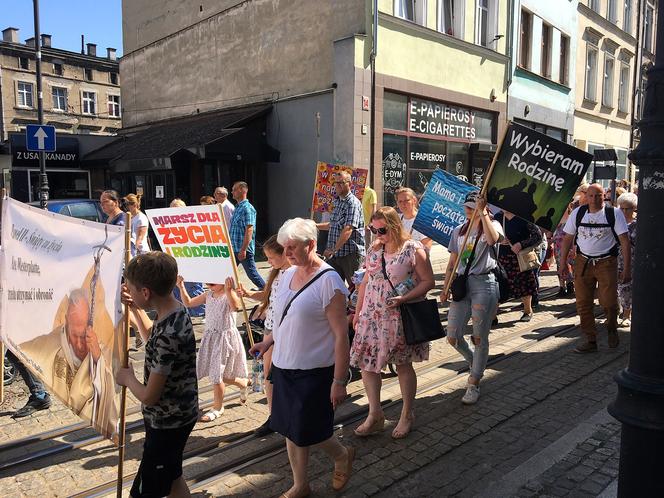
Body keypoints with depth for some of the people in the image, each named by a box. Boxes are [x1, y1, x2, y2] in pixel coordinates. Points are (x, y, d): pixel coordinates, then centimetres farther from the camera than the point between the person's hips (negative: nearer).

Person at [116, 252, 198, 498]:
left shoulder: (169, 334, -32)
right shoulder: (175, 310, -4)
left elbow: (149, 396, -26)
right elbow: (152, 339, 19)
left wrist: (127, 378, -7)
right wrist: (136, 309, 7)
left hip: (167, 424, -9)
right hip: (177, 416, 9)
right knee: (172, 476, 25)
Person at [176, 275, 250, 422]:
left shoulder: (229, 294, -15)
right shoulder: (208, 295, 6)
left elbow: (236, 306, -37)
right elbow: (188, 303, 11)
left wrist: (228, 290, -50)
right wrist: (181, 287, -2)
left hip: (226, 337, -7)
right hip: (210, 337, 7)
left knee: (217, 374, -2)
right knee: (218, 374, 13)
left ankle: (217, 407, 19)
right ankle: (243, 383, 37)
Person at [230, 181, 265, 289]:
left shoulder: (247, 208, -14)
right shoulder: (237, 208, 15)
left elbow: (249, 230, -21)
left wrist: (243, 249, -25)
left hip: (244, 249, -9)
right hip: (234, 248, 9)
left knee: (251, 272, 0)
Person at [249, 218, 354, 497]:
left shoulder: (329, 281, -18)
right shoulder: (288, 274, 4)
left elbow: (341, 335, -18)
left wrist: (339, 382, -18)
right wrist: (268, 342, 9)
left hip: (314, 372, -7)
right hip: (284, 366, 7)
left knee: (308, 433, 5)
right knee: (291, 430, 16)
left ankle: (342, 456, 36)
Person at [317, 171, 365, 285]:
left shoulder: (353, 203, -14)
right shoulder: (337, 202, 15)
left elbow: (348, 230, -24)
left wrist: (333, 249, -28)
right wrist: (315, 225, 24)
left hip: (350, 254, -8)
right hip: (334, 254, 8)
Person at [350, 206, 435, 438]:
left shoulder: (413, 250, -10)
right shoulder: (374, 250, 7)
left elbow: (428, 282, -10)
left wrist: (403, 299, -22)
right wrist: (357, 312, 14)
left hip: (401, 317, -5)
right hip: (372, 315, 5)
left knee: (403, 365, 8)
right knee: (366, 362, 2)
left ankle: (407, 415, 27)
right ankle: (375, 414, 19)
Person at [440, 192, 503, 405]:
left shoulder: (492, 224, 3)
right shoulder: (458, 231, 16)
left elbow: (493, 239, -24)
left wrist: (482, 212, -19)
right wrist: (446, 288, 5)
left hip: (484, 284, -5)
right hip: (461, 284, 5)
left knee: (480, 338, 1)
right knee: (453, 337, 1)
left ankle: (473, 385, 16)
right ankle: (474, 363, 32)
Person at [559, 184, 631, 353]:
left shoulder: (614, 213, -4)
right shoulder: (577, 213, 4)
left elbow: (624, 240, -6)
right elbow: (568, 238, 10)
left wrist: (627, 268, -11)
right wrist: (563, 262, 6)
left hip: (607, 262, -2)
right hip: (583, 262, 3)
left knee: (608, 302, -6)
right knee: (583, 303, 2)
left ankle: (612, 329, 26)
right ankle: (589, 340, 15)